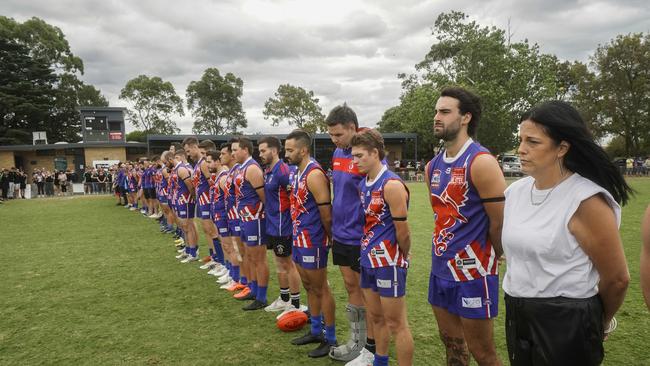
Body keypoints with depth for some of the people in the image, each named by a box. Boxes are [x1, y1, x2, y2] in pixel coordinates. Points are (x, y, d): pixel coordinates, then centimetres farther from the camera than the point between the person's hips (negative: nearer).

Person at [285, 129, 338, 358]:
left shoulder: (314, 174, -20)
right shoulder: (297, 172, 9)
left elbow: (326, 214, -18)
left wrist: (328, 239, -6)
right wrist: (298, 234, 13)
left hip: (313, 241, -9)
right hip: (299, 238, 9)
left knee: (320, 289, 2)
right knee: (308, 286, 18)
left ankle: (331, 339, 15)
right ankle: (315, 331, 32)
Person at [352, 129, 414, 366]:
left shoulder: (392, 185, -19)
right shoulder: (362, 184, 8)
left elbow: (403, 231, -15)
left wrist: (401, 258, -2)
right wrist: (369, 251, 9)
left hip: (388, 262, -8)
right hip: (368, 259, 8)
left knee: (396, 324, 1)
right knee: (376, 317, 21)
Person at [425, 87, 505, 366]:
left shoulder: (481, 162, -18)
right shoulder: (433, 166, 7)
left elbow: (500, 223, -15)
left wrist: (485, 260, -1)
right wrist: (446, 250, 11)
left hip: (472, 272, -7)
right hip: (440, 269, 8)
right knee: (451, 343, 20)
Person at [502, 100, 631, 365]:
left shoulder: (586, 201, -19)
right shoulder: (514, 191, 1)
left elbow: (616, 278, -11)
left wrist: (597, 323, 4)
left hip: (566, 323, -6)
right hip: (516, 316, 6)